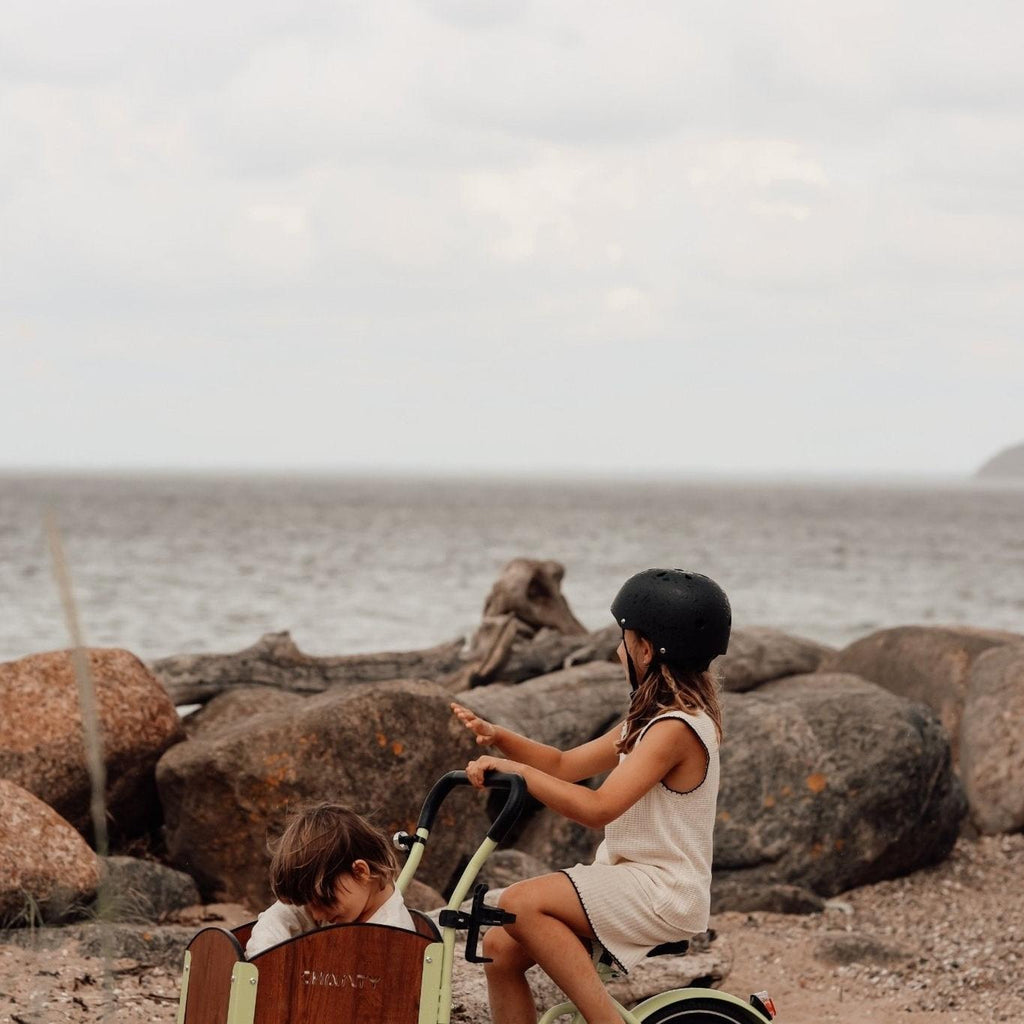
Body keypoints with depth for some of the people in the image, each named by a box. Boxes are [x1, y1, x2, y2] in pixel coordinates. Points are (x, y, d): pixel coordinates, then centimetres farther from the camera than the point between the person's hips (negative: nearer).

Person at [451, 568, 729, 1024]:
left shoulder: (676, 728, -17)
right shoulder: (651, 719, 15)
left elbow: (598, 807, -26)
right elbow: (565, 766, 16)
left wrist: (517, 771, -23)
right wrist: (499, 738, 1)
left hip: (662, 894, -10)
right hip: (631, 878, 10)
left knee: (520, 903, -26)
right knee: (501, 946, -1)